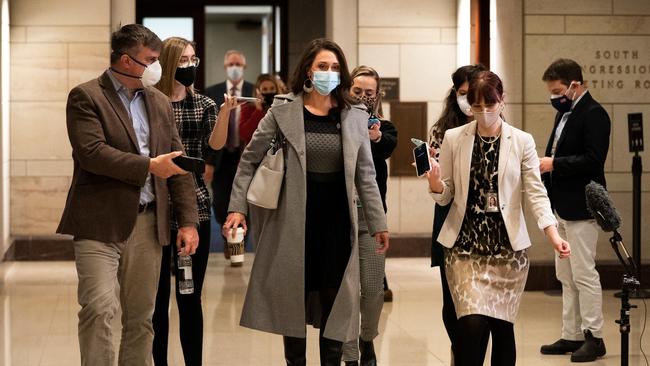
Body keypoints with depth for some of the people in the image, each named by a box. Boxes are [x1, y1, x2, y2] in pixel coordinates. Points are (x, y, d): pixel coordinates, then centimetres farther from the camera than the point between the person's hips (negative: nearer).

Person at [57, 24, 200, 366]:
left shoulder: (159, 102, 15)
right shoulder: (85, 97, -3)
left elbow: (177, 164, 15)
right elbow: (92, 153, -17)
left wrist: (187, 221, 8)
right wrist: (149, 166, -15)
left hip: (147, 223, 5)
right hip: (101, 222, -5)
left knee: (140, 318, 8)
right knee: (99, 308, -14)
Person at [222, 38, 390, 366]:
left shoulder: (355, 116, 4)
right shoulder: (283, 110, -2)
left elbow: (365, 174, 8)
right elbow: (250, 160, 3)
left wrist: (378, 223, 7)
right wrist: (237, 207, -5)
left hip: (337, 218, 1)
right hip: (295, 217, -1)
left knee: (335, 299, 4)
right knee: (293, 296, 6)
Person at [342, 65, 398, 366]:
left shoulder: (382, 127, 6)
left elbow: (389, 146, -17)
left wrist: (377, 137, -39)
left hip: (370, 215, 1)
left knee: (373, 288, 2)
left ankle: (367, 339, 30)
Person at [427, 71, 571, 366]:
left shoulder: (522, 141, 0)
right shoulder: (453, 138, 2)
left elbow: (535, 192, -4)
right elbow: (445, 196, 6)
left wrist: (553, 233, -19)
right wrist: (435, 185, -17)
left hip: (508, 247, 0)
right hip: (465, 246, 0)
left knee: (502, 326, 5)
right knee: (472, 323, -14)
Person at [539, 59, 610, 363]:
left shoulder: (594, 115, -13)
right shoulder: (564, 113, 15)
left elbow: (592, 160, -22)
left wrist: (554, 164, -20)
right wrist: (545, 164, 3)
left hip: (580, 208, -10)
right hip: (562, 207, 10)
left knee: (584, 274, -5)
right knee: (566, 276, 13)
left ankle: (594, 337, 3)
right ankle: (572, 335, 20)